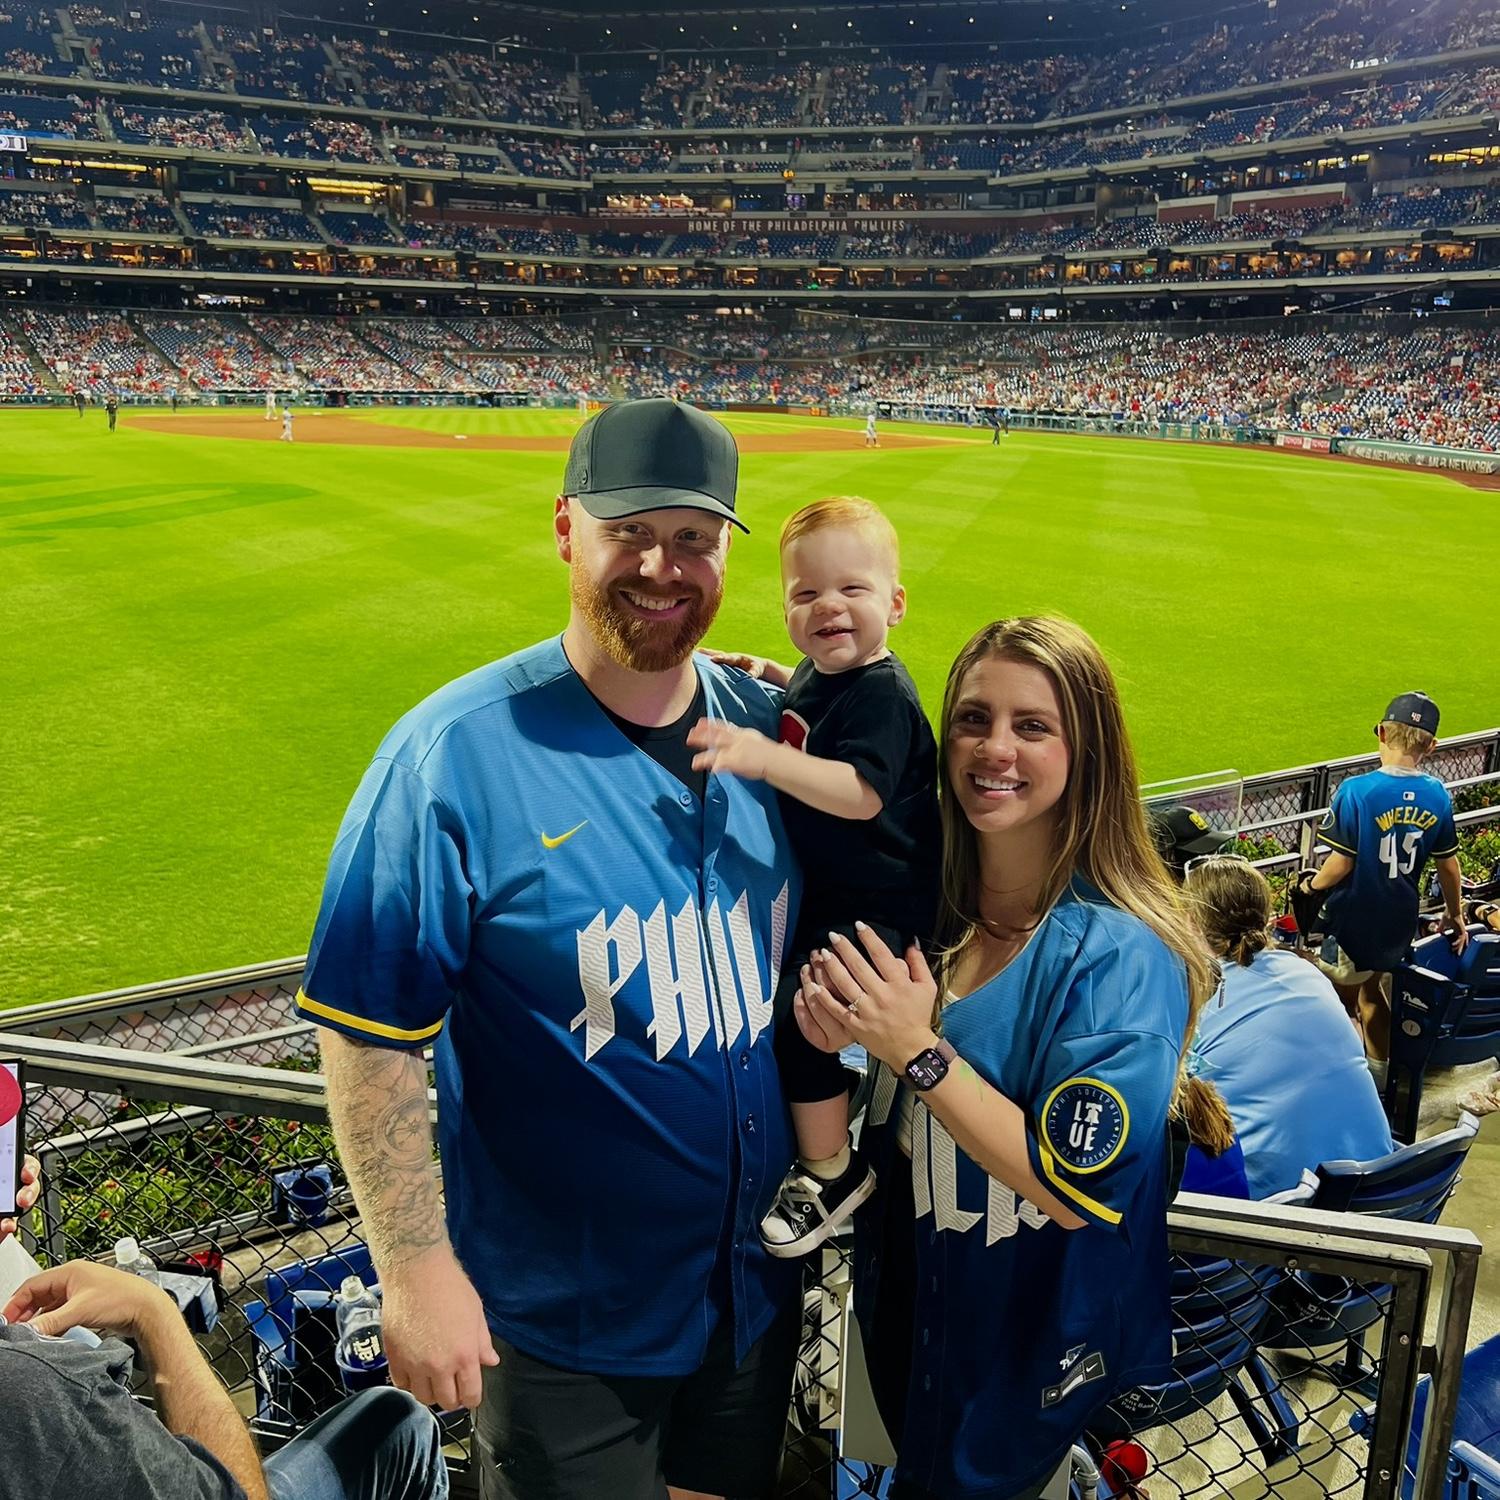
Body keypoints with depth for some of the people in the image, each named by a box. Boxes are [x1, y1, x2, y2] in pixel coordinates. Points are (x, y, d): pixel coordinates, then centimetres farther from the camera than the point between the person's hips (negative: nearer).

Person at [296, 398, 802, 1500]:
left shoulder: (768, 726, -5)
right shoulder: (455, 753, -21)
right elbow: (369, 1032, -18)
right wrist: (417, 1268, -18)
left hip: (759, 1281, 5)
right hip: (560, 1324, -5)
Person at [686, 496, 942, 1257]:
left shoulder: (882, 693, -26)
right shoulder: (819, 674, 2)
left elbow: (862, 792, -42)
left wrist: (763, 757, -54)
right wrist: (766, 675, 9)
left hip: (877, 904, -10)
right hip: (820, 886, 10)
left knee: (800, 1010, -16)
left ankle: (830, 1171, 7)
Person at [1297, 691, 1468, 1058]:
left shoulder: (1357, 790, -22)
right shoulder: (1437, 796, -6)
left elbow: (1341, 863, -20)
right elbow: (1448, 864, 5)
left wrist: (1311, 884, 0)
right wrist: (1455, 915, 21)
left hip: (1353, 923, -5)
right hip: (1399, 925, 6)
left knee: (1338, 1004, 11)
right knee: (1372, 989, 25)